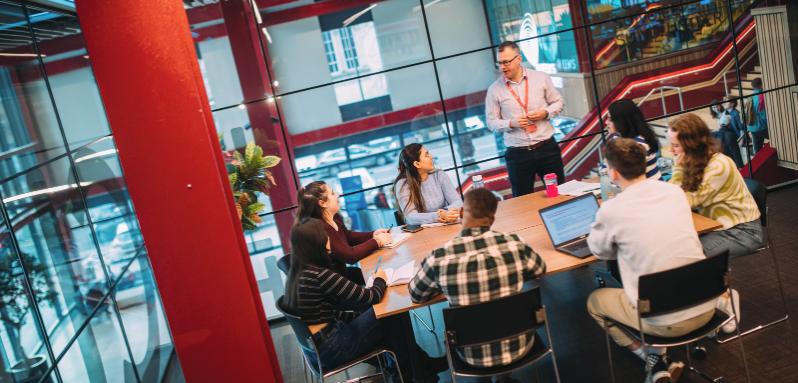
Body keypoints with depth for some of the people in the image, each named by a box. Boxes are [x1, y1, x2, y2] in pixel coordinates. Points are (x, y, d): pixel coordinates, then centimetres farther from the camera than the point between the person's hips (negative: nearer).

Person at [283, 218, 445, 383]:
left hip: (315, 346, 8)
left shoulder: (297, 273, 0)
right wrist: (380, 280, 0)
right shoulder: (319, 276, -27)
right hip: (330, 350, -8)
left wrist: (361, 316, 6)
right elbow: (371, 297, -20)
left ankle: (423, 365, 23)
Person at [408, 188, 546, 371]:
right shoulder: (515, 244, -18)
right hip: (519, 346, 1)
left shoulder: (440, 257, -21)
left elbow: (415, 294, -1)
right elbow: (540, 270, 5)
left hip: (474, 356, -1)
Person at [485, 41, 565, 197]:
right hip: (517, 154, -1)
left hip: (547, 147, 1)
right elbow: (491, 122, 1)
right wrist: (511, 123, -16)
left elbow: (558, 102, 10)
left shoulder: (541, 78, 1)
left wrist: (545, 113, -10)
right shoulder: (494, 89, -2)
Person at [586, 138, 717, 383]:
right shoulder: (675, 191, 1)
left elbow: (599, 250, 6)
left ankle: (655, 362, 11)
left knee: (595, 301, 21)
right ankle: (659, 361, 24)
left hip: (665, 322, -5)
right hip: (705, 308, 5)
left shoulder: (611, 210, -14)